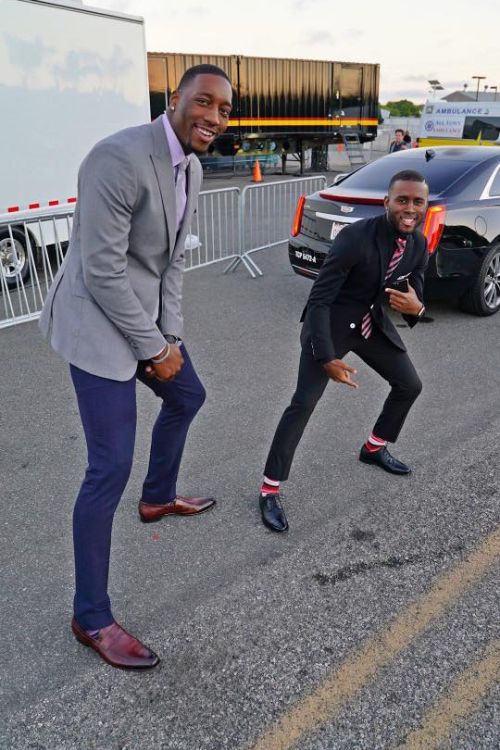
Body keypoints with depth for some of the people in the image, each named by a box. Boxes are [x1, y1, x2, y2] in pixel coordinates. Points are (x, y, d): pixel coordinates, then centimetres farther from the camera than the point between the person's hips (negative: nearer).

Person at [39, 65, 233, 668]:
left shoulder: (190, 165, 7)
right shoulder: (119, 158, -22)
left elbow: (172, 259, 10)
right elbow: (103, 271, -23)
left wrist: (169, 334, 3)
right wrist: (154, 348, -15)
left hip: (146, 312, 10)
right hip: (100, 319, -10)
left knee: (187, 397, 26)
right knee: (110, 467, -8)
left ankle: (158, 498, 51)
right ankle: (91, 617, 10)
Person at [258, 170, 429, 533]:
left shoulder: (419, 244, -5)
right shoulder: (354, 238, -27)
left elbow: (415, 295, 3)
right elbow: (318, 300, -26)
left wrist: (415, 307, -23)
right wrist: (327, 358, -33)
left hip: (373, 321, 7)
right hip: (331, 322, -7)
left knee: (410, 385, 14)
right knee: (304, 402, -17)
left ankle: (374, 448, 39)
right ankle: (270, 490, -6)